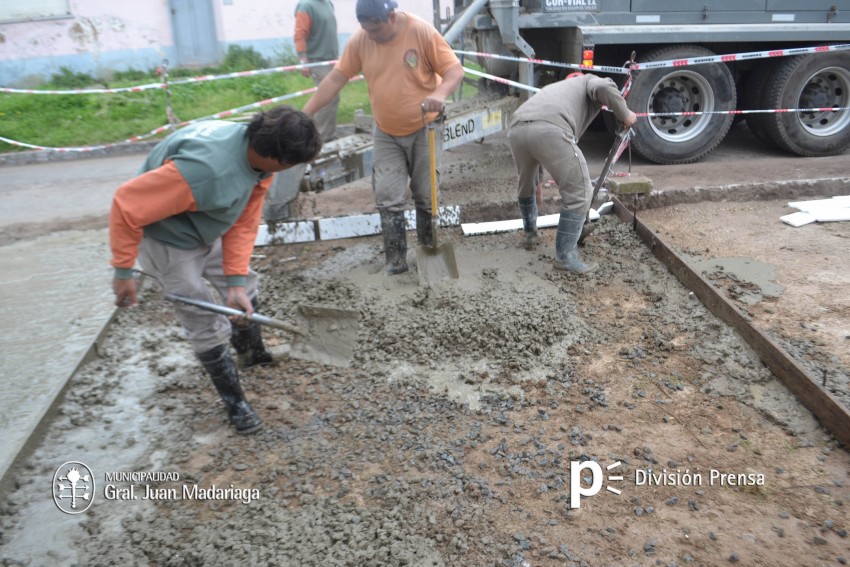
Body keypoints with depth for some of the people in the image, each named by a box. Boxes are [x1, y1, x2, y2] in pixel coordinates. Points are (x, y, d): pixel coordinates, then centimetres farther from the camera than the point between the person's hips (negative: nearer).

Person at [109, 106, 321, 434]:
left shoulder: (259, 155, -17)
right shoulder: (203, 169, -42)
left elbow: (244, 222, -9)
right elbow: (127, 205, -33)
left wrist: (236, 280, -12)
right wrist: (123, 272, -23)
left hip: (207, 232, 8)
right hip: (170, 241, -7)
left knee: (245, 289, 20)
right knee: (207, 325, -1)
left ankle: (252, 354, 47)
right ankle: (235, 403, 18)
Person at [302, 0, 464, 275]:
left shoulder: (422, 32, -16)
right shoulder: (359, 40, -7)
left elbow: (454, 69, -14)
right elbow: (336, 79, -3)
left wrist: (440, 93, -36)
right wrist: (304, 114, -9)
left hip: (424, 129, -2)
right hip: (386, 134, 3)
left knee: (427, 196, 6)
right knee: (387, 199, -2)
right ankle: (396, 260, 8)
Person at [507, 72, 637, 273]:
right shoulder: (589, 80, 30)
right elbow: (604, 87, 2)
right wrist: (624, 115, 17)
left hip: (516, 129, 7)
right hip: (550, 130, -7)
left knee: (526, 186, 31)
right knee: (579, 193, 4)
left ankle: (529, 234, 49)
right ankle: (565, 256, 6)